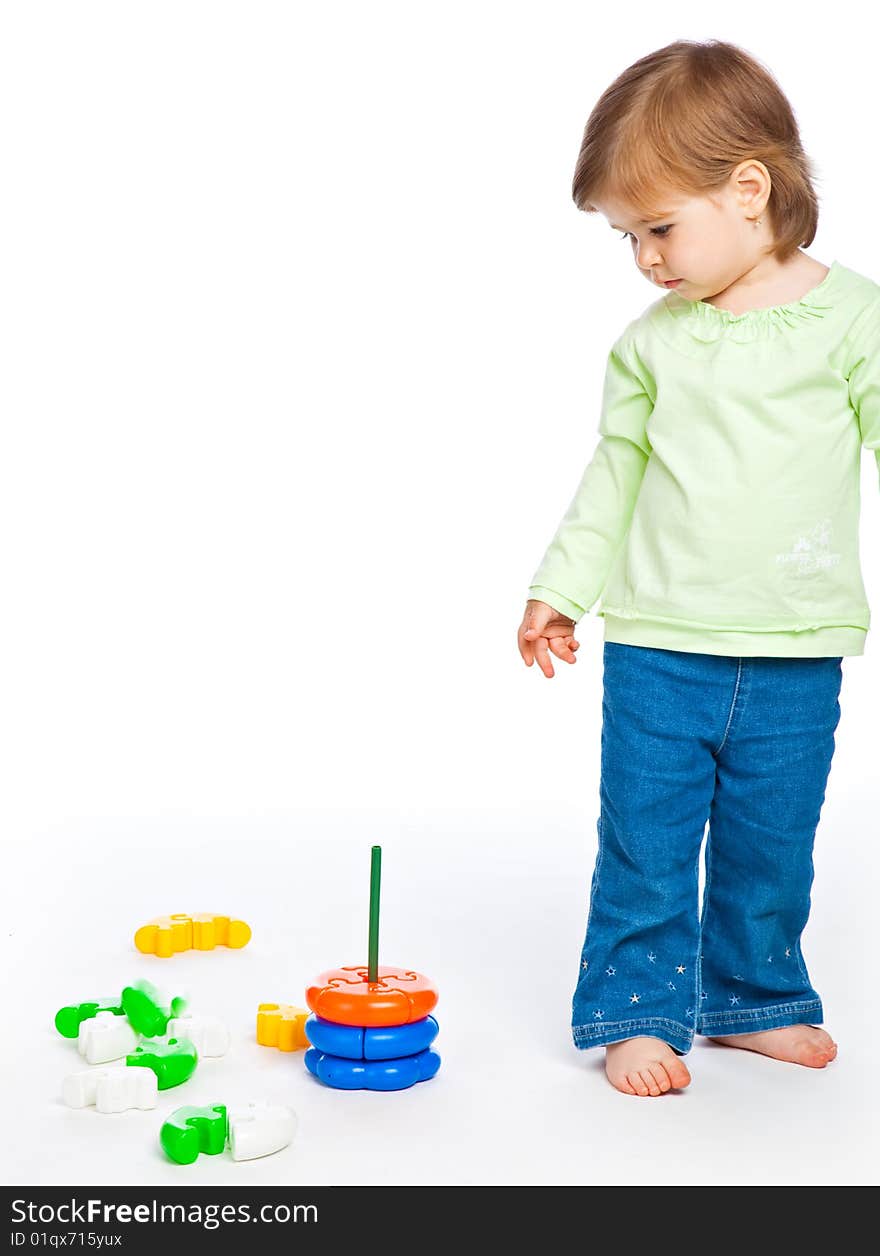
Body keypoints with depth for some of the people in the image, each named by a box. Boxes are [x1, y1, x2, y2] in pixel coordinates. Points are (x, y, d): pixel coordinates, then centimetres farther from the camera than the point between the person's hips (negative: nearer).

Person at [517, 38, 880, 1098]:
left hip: (794, 654, -1)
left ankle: (753, 999, 34)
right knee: (644, 841, 5)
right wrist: (561, 587, 14)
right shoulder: (651, 341, 4)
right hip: (656, 648, 2)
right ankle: (638, 1009, 21)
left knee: (770, 845, 13)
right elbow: (614, 472, 13)